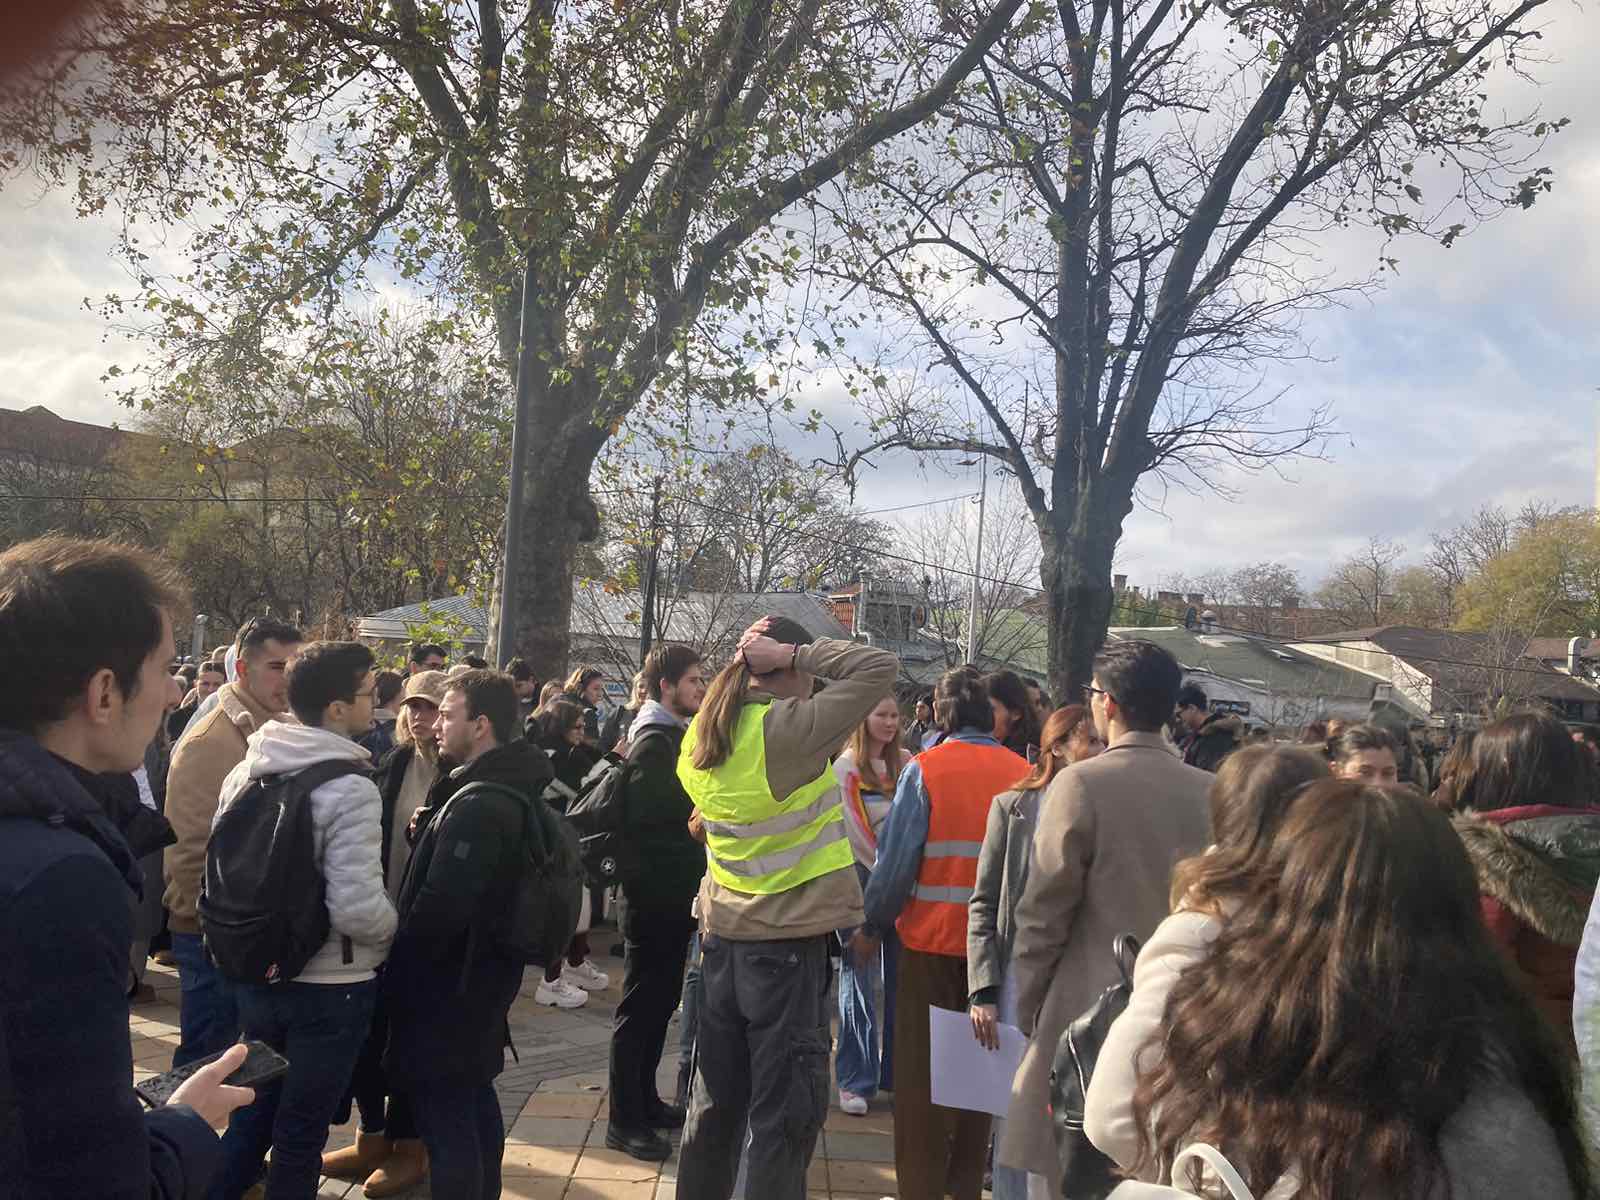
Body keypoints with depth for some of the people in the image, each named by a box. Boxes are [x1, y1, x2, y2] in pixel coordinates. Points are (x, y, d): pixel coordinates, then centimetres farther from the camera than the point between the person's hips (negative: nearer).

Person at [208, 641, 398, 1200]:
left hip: (256, 973, 6)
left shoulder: (245, 772, 1)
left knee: (254, 1111, 24)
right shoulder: (350, 789, -22)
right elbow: (358, 907, -28)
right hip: (328, 986, -6)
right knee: (301, 1130, 12)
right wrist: (393, 929, -7)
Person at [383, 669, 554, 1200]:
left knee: (444, 1113, -1)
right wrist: (430, 833, 3)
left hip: (449, 983, -10)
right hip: (486, 972, 10)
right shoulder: (514, 790, 8)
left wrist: (398, 968, -12)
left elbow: (440, 905, -26)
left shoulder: (476, 804, -24)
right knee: (475, 1099, 21)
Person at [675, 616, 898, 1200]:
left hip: (721, 934, 7)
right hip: (788, 940, -7)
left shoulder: (701, 736, 1)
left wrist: (747, 663, 10)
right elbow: (881, 666, -19)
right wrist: (794, 652, -14)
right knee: (786, 1110, 4)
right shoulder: (789, 728, -19)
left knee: (715, 1102, 19)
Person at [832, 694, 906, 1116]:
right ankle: (855, 1082, 6)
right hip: (860, 880, -4)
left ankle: (899, 1073, 19)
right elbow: (853, 831, -8)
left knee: (899, 978, 8)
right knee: (859, 980, 0)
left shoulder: (904, 765, 8)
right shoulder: (845, 767, -4)